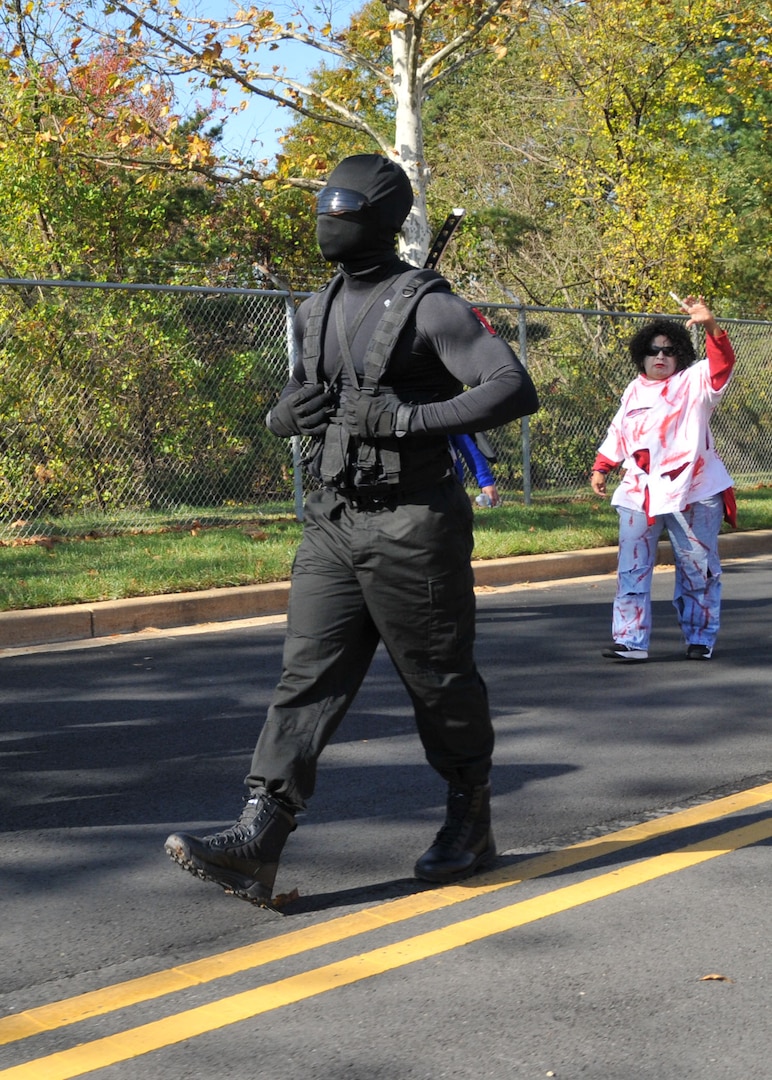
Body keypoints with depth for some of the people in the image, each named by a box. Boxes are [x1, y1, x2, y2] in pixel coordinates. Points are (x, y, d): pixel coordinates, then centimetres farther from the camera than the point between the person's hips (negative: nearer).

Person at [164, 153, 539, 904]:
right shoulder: (318, 312, 13)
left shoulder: (427, 306, -10)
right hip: (334, 525, 6)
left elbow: (515, 389, -19)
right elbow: (291, 411, 25)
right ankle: (256, 843, -10)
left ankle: (471, 827, 26)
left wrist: (411, 419, -24)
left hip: (411, 526, -6)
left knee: (441, 685, 7)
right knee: (306, 679, -3)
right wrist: (287, 413, -1)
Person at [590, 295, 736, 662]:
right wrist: (601, 467, 15)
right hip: (640, 494, 4)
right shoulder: (634, 391, 15)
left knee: (698, 569, 4)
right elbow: (618, 433, 22)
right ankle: (631, 640, -1)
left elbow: (721, 364, -19)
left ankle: (700, 638, 14)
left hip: (691, 493, -4)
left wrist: (711, 326, -33)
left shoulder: (693, 383, 0)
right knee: (632, 570, -2)